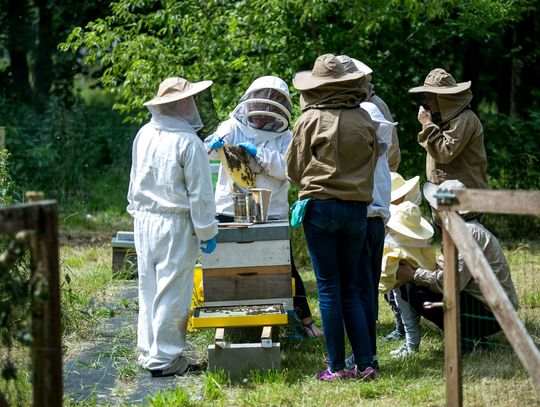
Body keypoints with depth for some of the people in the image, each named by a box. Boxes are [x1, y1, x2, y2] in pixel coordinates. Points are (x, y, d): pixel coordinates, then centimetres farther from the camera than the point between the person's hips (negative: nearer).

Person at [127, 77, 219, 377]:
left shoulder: (144, 135, 4)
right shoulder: (188, 143, -17)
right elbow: (200, 194, -14)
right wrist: (207, 232, -5)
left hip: (144, 220, 7)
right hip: (175, 225, -7)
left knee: (149, 288, 14)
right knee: (172, 291, -1)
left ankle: (148, 352, 22)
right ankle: (165, 358, 2)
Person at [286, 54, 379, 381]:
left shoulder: (311, 120, -7)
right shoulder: (364, 119, 2)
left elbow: (294, 169, 2)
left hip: (321, 206, -3)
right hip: (358, 207, 4)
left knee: (329, 288, 2)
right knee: (351, 289, 11)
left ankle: (337, 366, 3)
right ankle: (365, 364, 5)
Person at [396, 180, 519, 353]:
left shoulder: (470, 233, -18)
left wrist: (414, 275, -16)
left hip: (491, 312, -10)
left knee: (419, 294, -18)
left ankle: (465, 339, -9)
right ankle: (473, 337, 11)